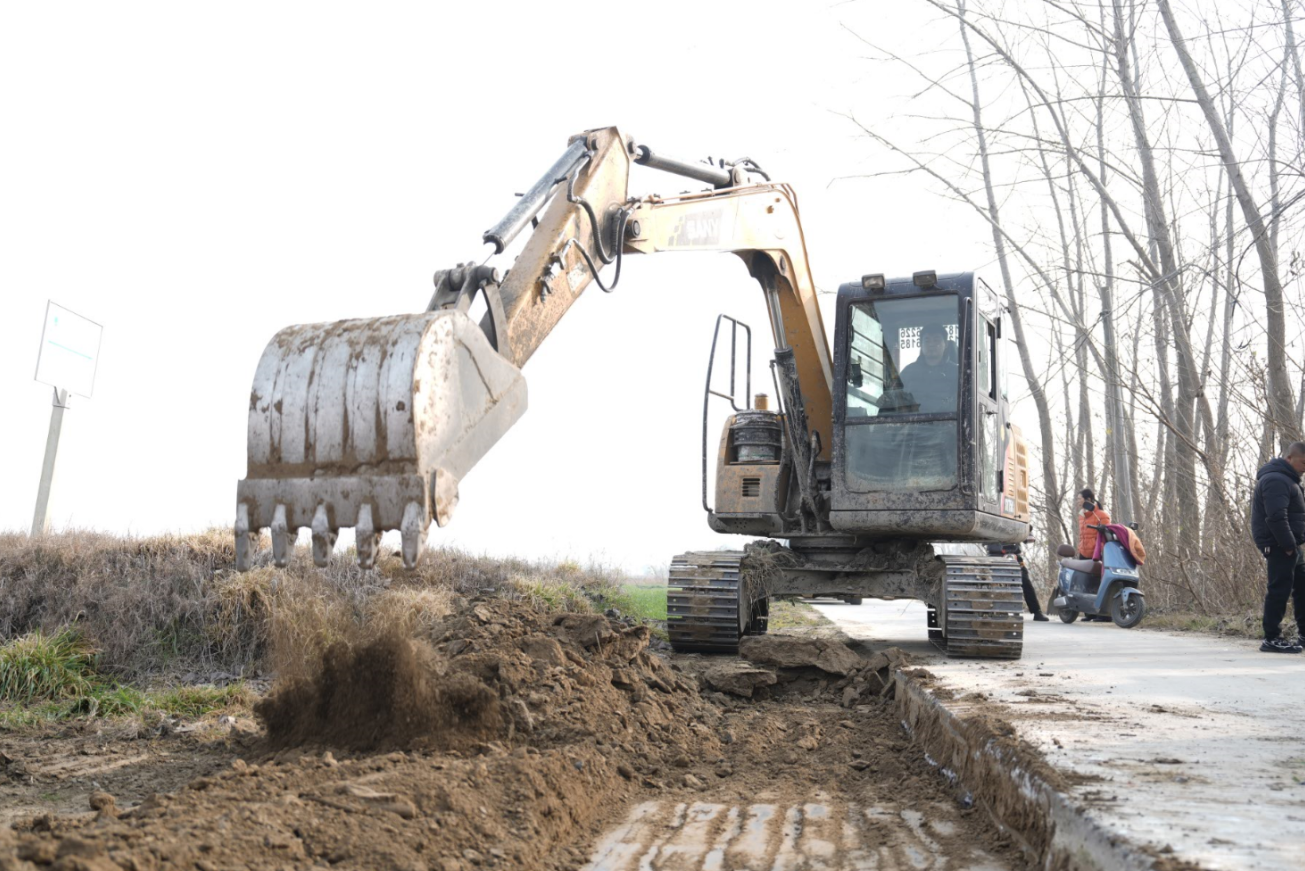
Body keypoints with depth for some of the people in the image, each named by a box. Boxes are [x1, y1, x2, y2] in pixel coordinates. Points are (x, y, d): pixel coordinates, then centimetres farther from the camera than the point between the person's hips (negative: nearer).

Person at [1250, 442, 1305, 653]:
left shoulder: (1285, 479, 19)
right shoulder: (1276, 481, -17)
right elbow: (1276, 518, -26)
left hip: (1288, 545, 11)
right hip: (1278, 546, -11)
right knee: (1279, 590, -9)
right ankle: (1272, 639, -6)